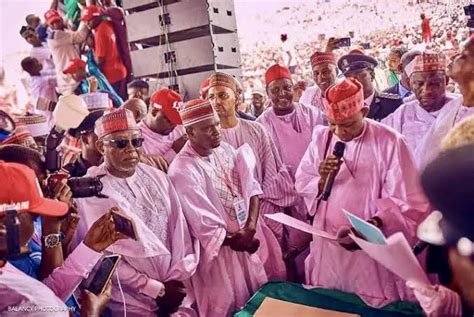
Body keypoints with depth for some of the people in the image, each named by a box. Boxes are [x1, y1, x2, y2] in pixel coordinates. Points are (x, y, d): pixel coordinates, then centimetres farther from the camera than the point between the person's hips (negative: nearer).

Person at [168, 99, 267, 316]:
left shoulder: (225, 150, -2)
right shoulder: (183, 170, -23)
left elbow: (251, 187, -2)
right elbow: (203, 225, -23)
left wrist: (251, 224, -15)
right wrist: (235, 240, -14)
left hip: (246, 238, 6)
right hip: (218, 247, -6)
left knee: (258, 296, 23)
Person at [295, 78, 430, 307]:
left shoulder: (390, 142, -13)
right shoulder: (321, 137, 0)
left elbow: (407, 204, -13)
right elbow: (301, 183, 4)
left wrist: (373, 225, -29)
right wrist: (321, 180, -18)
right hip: (328, 247, 4)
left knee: (374, 305, 12)